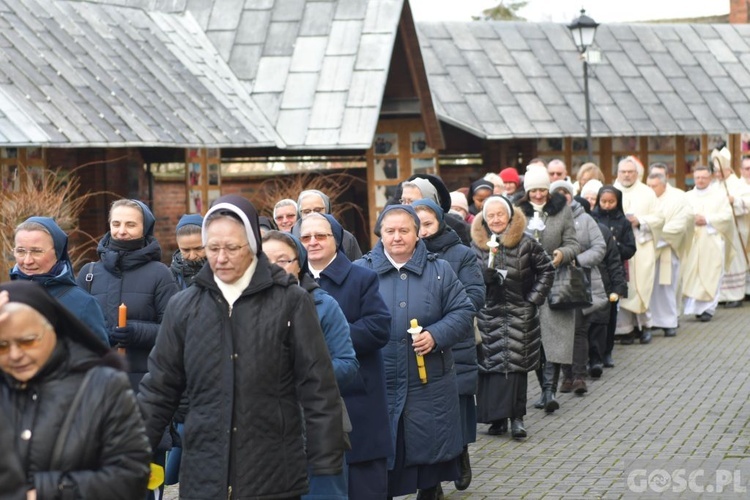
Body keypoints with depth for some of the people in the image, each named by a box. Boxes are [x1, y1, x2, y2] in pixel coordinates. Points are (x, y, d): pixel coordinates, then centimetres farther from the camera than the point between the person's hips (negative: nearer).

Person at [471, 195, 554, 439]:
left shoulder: (526, 243, -2)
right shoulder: (477, 245, 3)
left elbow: (547, 270, 4)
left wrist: (534, 298, -3)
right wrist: (489, 264, -22)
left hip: (520, 314, -2)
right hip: (489, 314, 2)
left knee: (516, 363, -4)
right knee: (491, 364, -1)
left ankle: (516, 417, 1)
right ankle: (496, 417, 5)